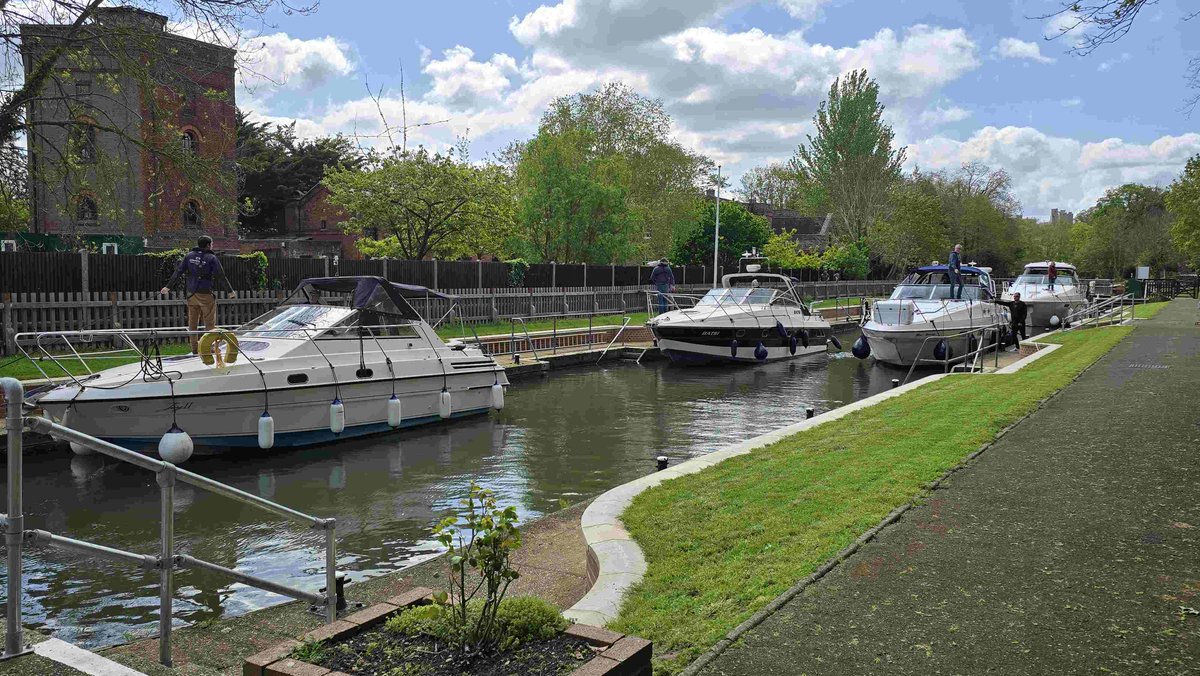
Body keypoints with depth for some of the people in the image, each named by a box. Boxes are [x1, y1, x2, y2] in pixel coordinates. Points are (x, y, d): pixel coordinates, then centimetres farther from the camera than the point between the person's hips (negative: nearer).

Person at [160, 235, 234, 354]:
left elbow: (178, 272, 4)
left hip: (191, 294, 5)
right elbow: (221, 276, -9)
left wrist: (168, 286, 10)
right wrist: (230, 291, -1)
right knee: (210, 323, 4)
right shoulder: (212, 258, -8)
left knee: (192, 323, 10)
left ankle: (194, 348, 13)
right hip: (206, 295, -5)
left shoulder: (189, 256, 5)